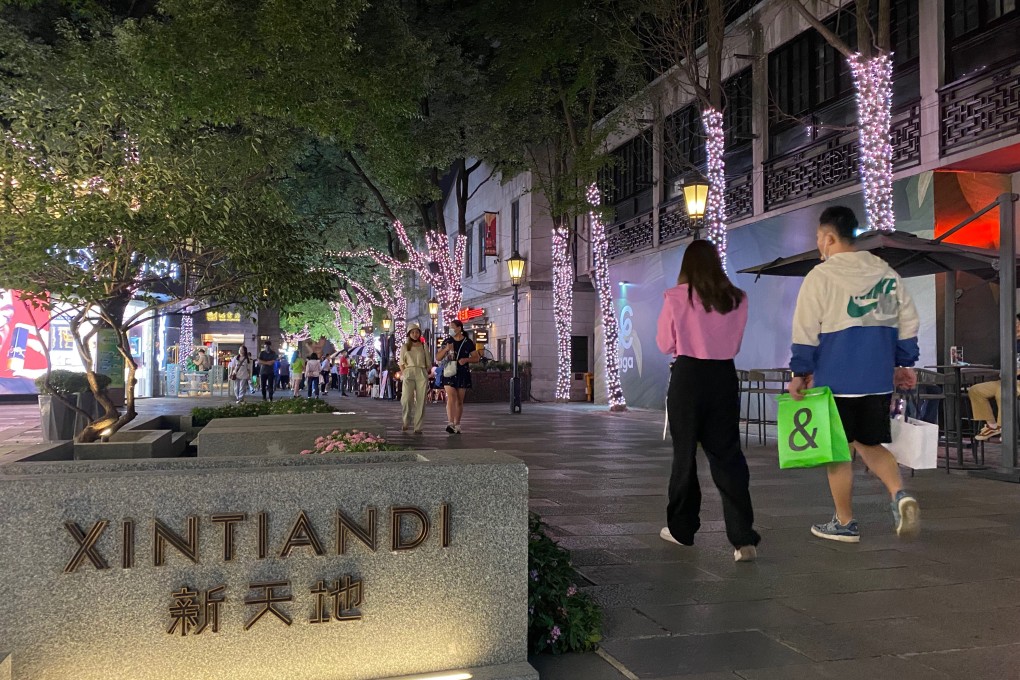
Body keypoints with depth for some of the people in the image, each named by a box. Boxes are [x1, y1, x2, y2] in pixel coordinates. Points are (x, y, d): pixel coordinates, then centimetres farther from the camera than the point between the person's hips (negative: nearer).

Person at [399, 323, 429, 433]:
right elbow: (401, 363, 13)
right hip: (409, 373, -1)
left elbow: (428, 362, 15)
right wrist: (404, 373, 0)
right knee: (406, 399, -15)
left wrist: (427, 373, 5)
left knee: (421, 401, -4)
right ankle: (406, 422, 9)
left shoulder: (423, 346, 14)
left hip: (422, 374, 1)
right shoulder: (405, 347, 13)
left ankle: (418, 427, 0)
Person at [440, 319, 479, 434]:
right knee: (451, 398, -16)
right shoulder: (447, 341, 8)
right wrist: (446, 349, -10)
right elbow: (439, 358, 9)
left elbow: (476, 358, 5)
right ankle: (450, 423, -26)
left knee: (459, 401, 6)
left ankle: (457, 425, 15)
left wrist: (466, 360, -14)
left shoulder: (468, 342, 2)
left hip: (463, 374, 0)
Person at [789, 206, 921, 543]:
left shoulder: (821, 275, -8)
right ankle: (900, 494, -6)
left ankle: (844, 523, 14)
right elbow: (908, 320, 11)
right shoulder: (886, 272, 9)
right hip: (878, 379, 5)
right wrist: (904, 363, 18)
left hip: (836, 379, -5)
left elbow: (805, 329, -10)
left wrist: (800, 372, -4)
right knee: (871, 445, 17)